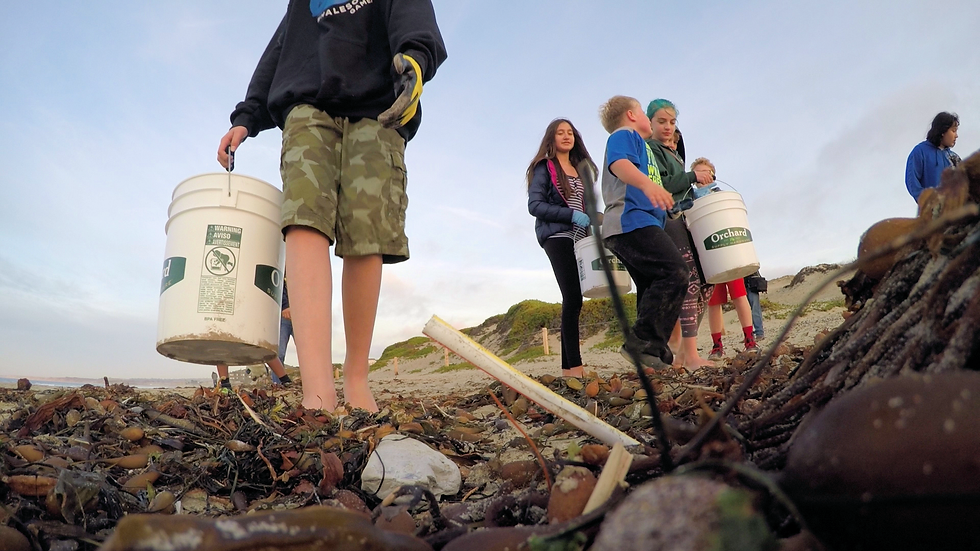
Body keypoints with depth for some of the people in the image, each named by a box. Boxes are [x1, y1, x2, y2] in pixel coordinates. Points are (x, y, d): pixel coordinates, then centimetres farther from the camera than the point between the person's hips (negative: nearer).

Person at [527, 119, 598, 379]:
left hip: (580, 238, 6)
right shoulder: (544, 168, 1)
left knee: (573, 300, 3)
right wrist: (572, 215, -18)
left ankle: (568, 366, 7)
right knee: (573, 298, -14)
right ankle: (575, 366, -12)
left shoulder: (581, 169, 21)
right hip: (557, 237, -6)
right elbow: (535, 205, -10)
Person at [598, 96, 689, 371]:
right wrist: (647, 183, -39)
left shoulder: (639, 144, 33)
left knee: (654, 289, 5)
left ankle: (654, 356, 4)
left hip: (638, 225, 10)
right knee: (674, 273, -20)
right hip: (631, 221, -10)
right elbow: (619, 162, -21)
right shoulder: (624, 135, 4)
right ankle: (643, 342, -22)